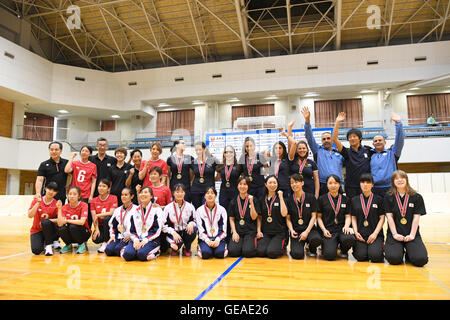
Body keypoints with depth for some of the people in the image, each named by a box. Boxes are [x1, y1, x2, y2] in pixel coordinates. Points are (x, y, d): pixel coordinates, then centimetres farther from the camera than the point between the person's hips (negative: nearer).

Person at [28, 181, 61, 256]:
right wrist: (38, 203, -23)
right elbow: (30, 215, -18)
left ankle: (49, 245, -15)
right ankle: (43, 243, 13)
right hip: (36, 230, 1)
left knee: (45, 222, -35)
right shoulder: (36, 200, -5)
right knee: (36, 250, -24)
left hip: (49, 230, 0)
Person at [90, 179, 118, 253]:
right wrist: (96, 229, -18)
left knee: (106, 218, -35)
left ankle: (105, 243, -17)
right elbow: (94, 217, -4)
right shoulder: (94, 200, 4)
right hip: (100, 226, 2)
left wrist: (98, 215, -10)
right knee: (96, 239, -28)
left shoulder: (113, 198, -5)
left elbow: (111, 213, -15)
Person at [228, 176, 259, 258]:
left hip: (250, 231, -1)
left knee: (247, 252, -23)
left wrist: (251, 203, -15)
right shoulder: (233, 201, 7)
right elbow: (231, 219, 8)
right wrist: (234, 232, -5)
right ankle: (238, 243, 11)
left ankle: (251, 243, 10)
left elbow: (254, 217, -5)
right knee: (232, 251, -21)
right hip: (237, 231, 1)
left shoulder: (254, 200, 2)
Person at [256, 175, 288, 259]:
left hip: (279, 232, -2)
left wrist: (280, 197, -11)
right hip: (265, 232, 2)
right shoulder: (262, 199, 11)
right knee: (260, 252, -20)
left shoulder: (281, 198, 2)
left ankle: (282, 246, 10)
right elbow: (259, 217, 13)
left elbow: (284, 214, -14)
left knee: (272, 253, -22)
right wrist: (258, 231, 0)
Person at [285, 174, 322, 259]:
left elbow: (313, 216, -1)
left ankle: (312, 249, 3)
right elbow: (288, 218, 7)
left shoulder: (311, 198, 2)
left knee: (316, 239, -35)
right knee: (297, 254, -25)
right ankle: (297, 246, 14)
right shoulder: (289, 200, 4)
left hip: (309, 228, 0)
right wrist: (291, 231, -11)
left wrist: (306, 232, -12)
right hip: (296, 230, 0)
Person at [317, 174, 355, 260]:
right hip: (328, 231, -2)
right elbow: (319, 217, 6)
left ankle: (344, 250, 4)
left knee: (350, 239, -34)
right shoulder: (322, 199, 6)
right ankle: (325, 244, 14)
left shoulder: (345, 199, 13)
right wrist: (324, 230, -8)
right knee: (330, 255, -24)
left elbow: (348, 216, 10)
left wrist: (346, 226, -11)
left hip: (341, 229, 3)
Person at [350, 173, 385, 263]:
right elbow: (353, 217, 10)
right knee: (361, 257, -19)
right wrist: (356, 232, -5)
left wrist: (375, 233, -9)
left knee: (375, 256, -22)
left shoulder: (378, 199, 6)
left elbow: (382, 218, 3)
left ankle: (380, 246, 11)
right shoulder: (354, 200, 11)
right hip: (360, 234, 1)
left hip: (375, 234, -1)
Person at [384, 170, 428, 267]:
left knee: (420, 259, -22)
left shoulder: (416, 197, 5)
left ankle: (408, 251, 12)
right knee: (393, 258, -23)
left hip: (411, 234, 1)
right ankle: (400, 250, 13)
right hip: (394, 234, 0)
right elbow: (389, 217, -1)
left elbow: (416, 217, 0)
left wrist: (412, 235, -8)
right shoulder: (388, 197, 4)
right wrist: (395, 234, -9)